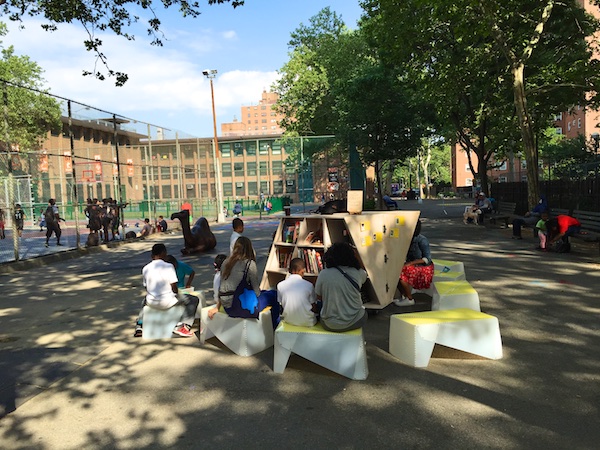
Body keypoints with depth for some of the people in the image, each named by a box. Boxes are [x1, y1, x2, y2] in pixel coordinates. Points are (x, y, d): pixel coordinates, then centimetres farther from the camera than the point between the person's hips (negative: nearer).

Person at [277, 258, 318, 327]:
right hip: (307, 322, -3)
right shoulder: (309, 285, -14)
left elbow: (281, 306, 2)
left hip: (289, 321, 3)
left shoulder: (280, 285, -8)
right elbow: (314, 308, -7)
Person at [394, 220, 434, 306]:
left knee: (401, 273, -25)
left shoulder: (421, 240, -20)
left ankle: (410, 299, -9)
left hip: (424, 268, -8)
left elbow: (427, 259, -20)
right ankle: (403, 296, 3)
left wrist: (410, 263, -26)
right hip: (412, 266, 8)